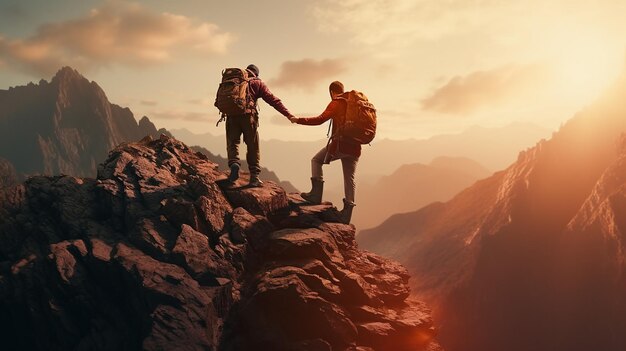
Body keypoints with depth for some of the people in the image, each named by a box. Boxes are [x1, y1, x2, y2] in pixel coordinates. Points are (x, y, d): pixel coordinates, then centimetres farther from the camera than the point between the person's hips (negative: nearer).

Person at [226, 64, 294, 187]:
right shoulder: (257, 82, 15)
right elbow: (273, 100, 7)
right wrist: (288, 114, 4)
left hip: (231, 114, 2)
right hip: (248, 115, -2)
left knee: (232, 142, 8)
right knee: (253, 146, 6)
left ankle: (234, 163, -21)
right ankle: (254, 177, 4)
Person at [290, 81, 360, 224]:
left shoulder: (336, 103, -3)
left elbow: (320, 119, -11)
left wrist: (299, 120, -5)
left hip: (339, 144, -6)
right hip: (354, 147, 6)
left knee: (316, 160, 13)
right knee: (349, 178, 9)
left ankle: (316, 194, 4)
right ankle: (346, 213, 8)